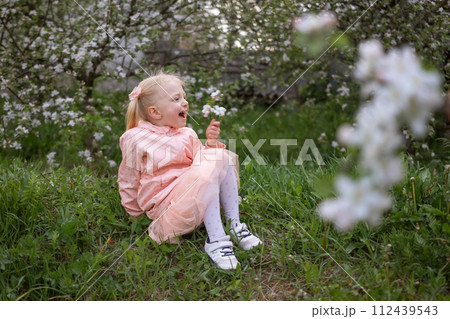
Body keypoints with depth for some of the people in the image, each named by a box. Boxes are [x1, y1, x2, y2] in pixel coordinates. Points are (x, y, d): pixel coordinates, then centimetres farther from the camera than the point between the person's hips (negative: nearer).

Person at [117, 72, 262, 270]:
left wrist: (211, 142, -1)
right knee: (207, 173, -29)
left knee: (221, 157, -16)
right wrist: (134, 212, 15)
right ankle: (215, 240, -28)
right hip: (166, 205, -6)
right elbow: (128, 179, 7)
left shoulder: (187, 135, 13)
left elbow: (201, 162, 16)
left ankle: (234, 225, -14)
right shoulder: (135, 138, -2)